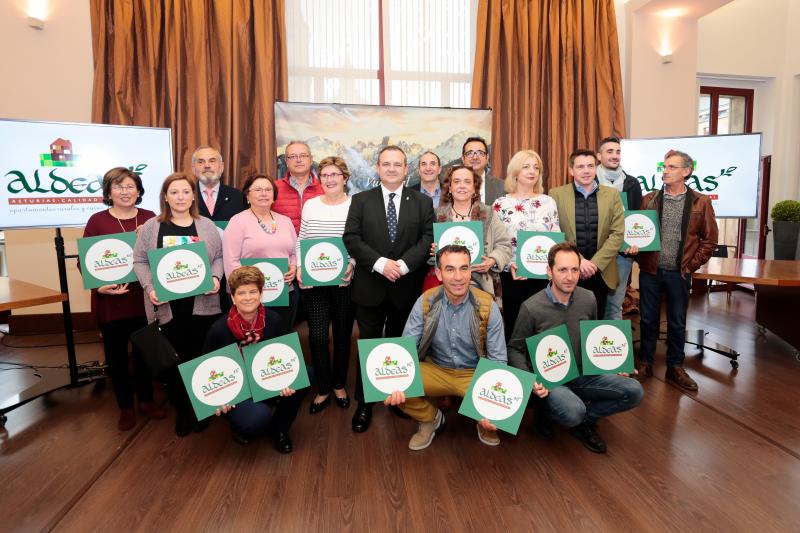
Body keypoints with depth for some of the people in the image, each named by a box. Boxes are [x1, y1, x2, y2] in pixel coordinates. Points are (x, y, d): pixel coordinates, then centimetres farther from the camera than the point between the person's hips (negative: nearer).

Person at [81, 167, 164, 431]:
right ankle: (125, 407, 29)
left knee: (144, 352, 15)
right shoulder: (97, 220, -5)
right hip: (110, 300, -1)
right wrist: (99, 286, -20)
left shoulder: (150, 218, 1)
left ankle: (146, 400, 34)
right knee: (116, 356, 11)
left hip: (143, 298, 2)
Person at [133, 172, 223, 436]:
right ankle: (181, 410, 24)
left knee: (201, 357, 7)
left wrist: (215, 278, -9)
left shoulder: (206, 226, 4)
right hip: (168, 305, 0)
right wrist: (150, 288, -10)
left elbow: (219, 256, 8)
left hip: (202, 303, 1)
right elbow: (140, 260, 4)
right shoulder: (151, 227, 2)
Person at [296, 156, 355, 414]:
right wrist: (299, 267, -3)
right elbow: (301, 241, 11)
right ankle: (323, 389, 21)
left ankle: (339, 385, 31)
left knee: (343, 335, 10)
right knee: (317, 336, 1)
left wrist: (353, 264, -17)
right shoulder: (310, 205, 7)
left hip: (345, 282, -1)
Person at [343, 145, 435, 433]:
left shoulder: (423, 202, 6)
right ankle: (364, 404, 19)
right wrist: (380, 263, -18)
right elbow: (351, 238, -5)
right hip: (370, 287, 0)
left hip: (407, 288, 1)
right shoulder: (361, 200, 4)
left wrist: (403, 264, -18)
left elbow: (427, 239, -4)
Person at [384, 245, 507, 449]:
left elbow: (498, 359, -10)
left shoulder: (487, 306, -14)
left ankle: (484, 420, 10)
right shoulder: (425, 302, -11)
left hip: (475, 374, -1)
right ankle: (430, 418, 9)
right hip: (435, 370, 1)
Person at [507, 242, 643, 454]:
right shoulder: (531, 308, -16)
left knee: (634, 391, -11)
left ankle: (583, 421, 6)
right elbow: (515, 350, -7)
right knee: (573, 412, -33)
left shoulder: (588, 299, -1)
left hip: (582, 374, 5)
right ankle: (545, 410, 3)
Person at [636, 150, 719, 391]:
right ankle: (645, 363, 23)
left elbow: (710, 240, 3)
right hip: (650, 271, 1)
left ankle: (675, 367, 24)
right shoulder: (649, 200, 2)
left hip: (679, 273, 0)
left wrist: (692, 265, -3)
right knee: (648, 319, 8)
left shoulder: (700, 202, 0)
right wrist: (640, 258, -6)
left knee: (677, 322, 9)